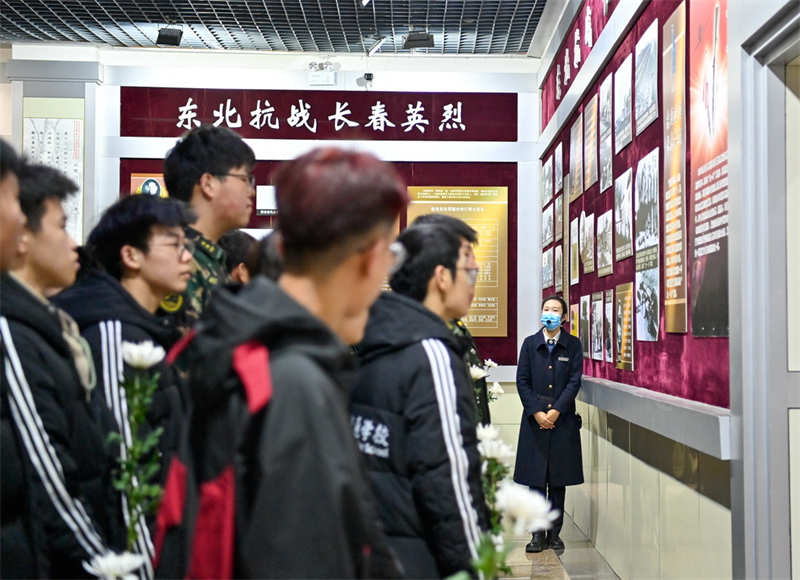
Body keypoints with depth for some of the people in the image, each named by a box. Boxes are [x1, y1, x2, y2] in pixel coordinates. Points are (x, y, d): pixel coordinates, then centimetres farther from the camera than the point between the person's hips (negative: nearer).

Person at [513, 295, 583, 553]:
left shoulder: (573, 345, 3)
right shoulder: (530, 343, 5)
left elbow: (574, 381, -2)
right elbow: (522, 381, 1)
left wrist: (556, 411, -12)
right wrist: (537, 412, -9)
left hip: (563, 418, 0)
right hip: (535, 418, 0)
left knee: (559, 479, 4)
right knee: (536, 478, 1)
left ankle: (555, 532, 13)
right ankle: (538, 533, 7)